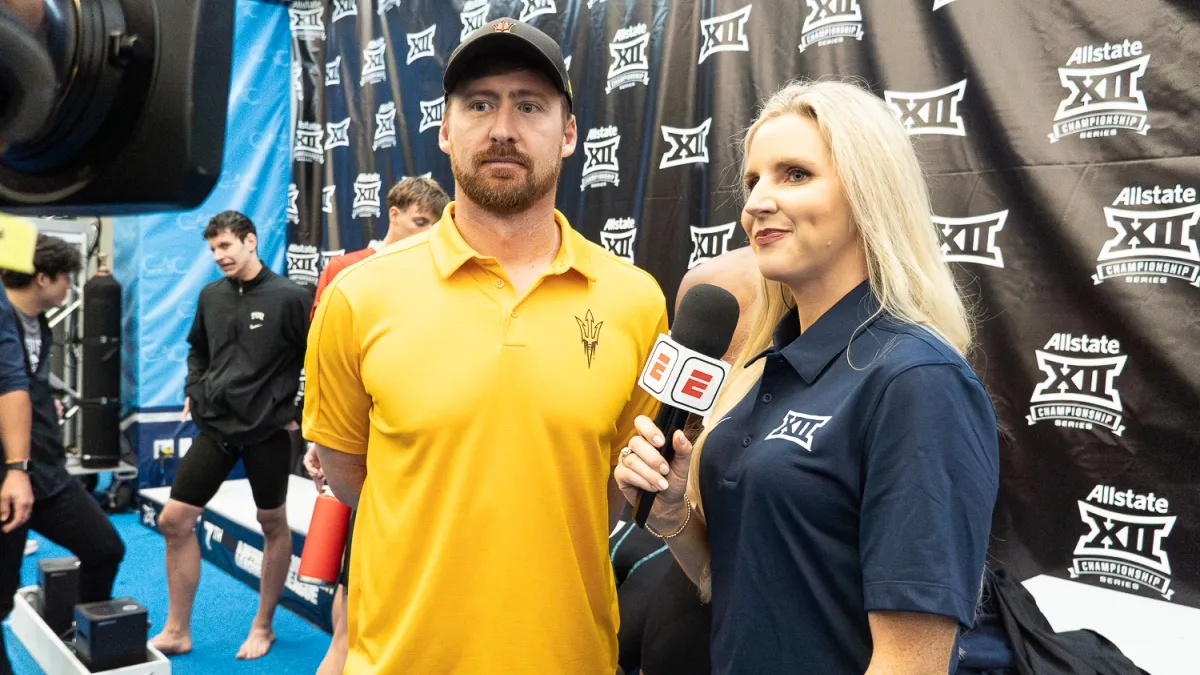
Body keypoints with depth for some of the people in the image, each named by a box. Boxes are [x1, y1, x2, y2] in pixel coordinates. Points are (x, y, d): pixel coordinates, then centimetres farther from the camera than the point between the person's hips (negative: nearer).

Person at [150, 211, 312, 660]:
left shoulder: (289, 297, -11)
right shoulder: (212, 296, 6)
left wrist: (301, 410, -9)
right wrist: (192, 392, 8)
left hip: (267, 429, -5)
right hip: (216, 424, 5)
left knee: (273, 525, 9)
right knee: (174, 521, 3)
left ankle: (263, 627, 26)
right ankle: (177, 632, 17)